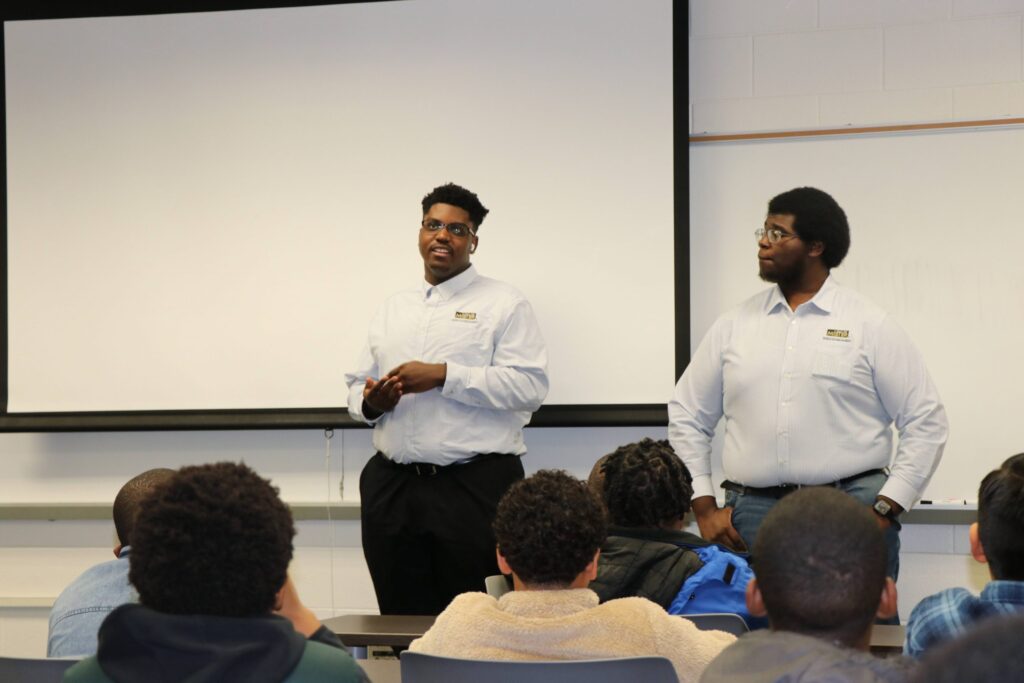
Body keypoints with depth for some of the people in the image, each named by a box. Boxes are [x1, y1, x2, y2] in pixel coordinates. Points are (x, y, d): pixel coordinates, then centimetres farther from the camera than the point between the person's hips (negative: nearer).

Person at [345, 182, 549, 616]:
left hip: (476, 486, -5)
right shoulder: (392, 310, 20)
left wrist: (444, 376, -16)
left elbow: (530, 386, -10)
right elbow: (357, 388, 21)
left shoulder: (503, 304, 2)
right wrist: (370, 402, -3)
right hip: (392, 489, 5)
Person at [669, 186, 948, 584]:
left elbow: (926, 421, 2)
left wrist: (885, 509, -5)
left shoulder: (870, 326, 3)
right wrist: (704, 507, 8)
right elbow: (686, 416, 17)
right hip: (752, 513, 3)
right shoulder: (734, 325, 12)